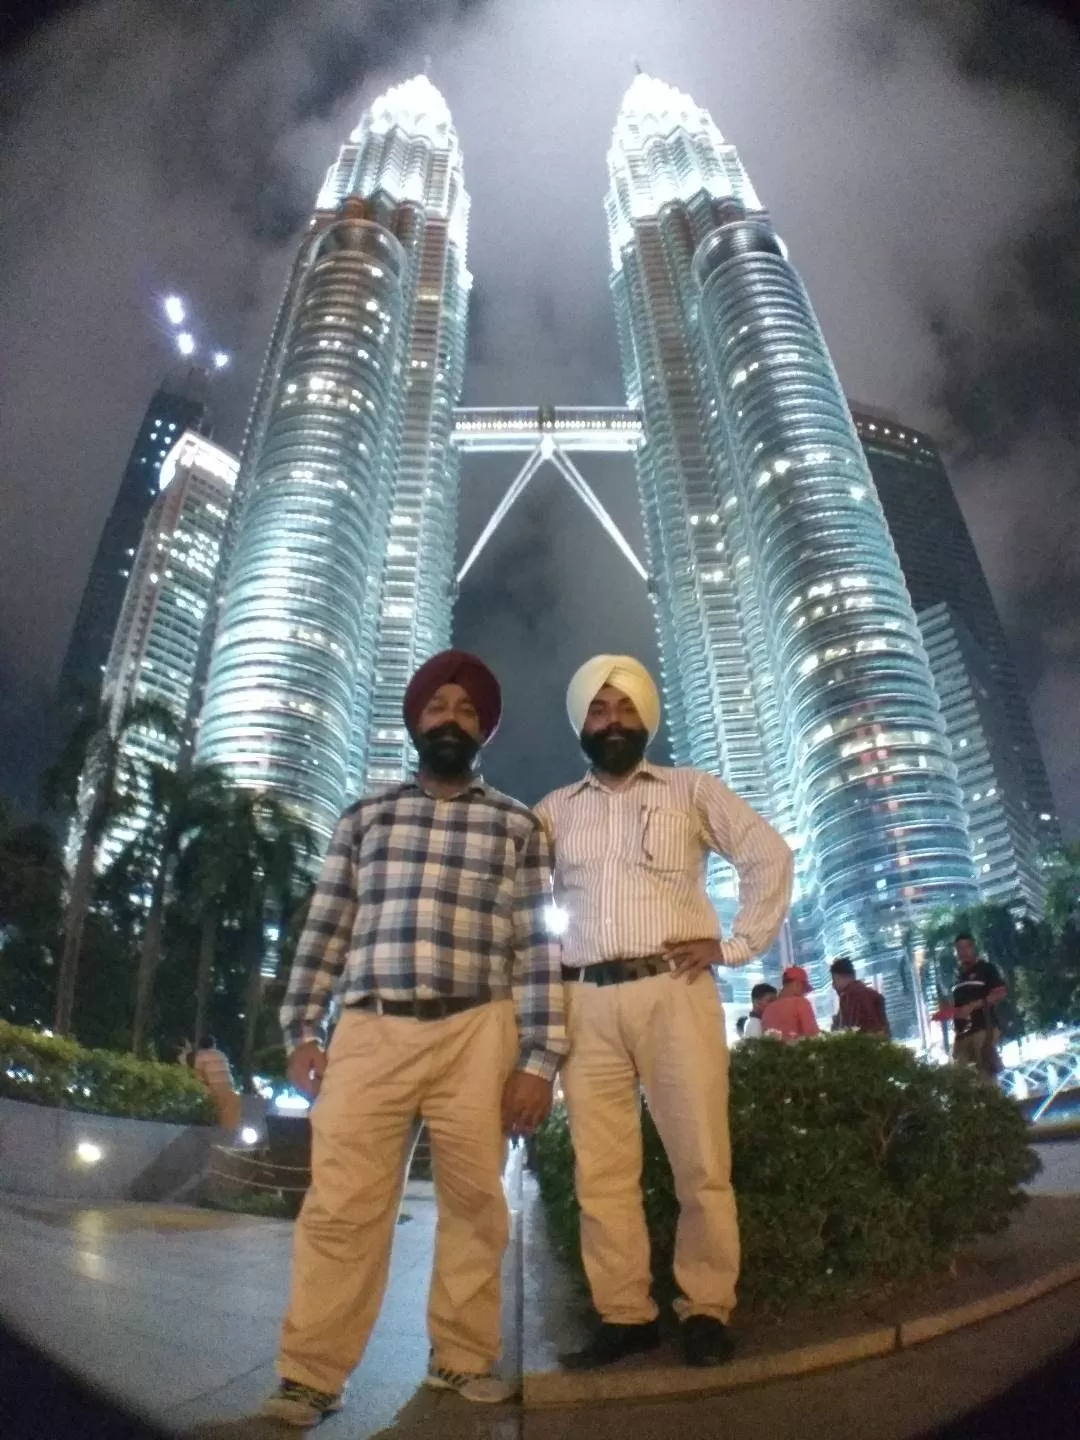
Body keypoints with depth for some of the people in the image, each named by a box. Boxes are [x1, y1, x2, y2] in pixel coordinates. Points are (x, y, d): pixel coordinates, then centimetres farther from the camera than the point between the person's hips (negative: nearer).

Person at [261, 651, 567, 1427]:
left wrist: (539, 1059, -3)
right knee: (341, 1206, 0)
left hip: (475, 1034, 0)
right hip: (368, 1030, 1)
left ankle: (464, 1358, 24)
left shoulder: (516, 825, 8)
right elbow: (326, 929, 12)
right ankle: (312, 1376, 13)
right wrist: (303, 1030, 5)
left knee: (474, 1205, 7)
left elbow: (539, 946, 3)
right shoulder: (365, 816, 14)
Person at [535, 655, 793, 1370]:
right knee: (601, 1168, 4)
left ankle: (707, 1309, 14)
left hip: (675, 991, -2)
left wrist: (736, 944, 0)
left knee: (701, 1160, 1)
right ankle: (624, 1315, 14)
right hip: (588, 1000, 2)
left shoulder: (692, 790, 10)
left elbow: (771, 855, 7)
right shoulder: (555, 810, 16)